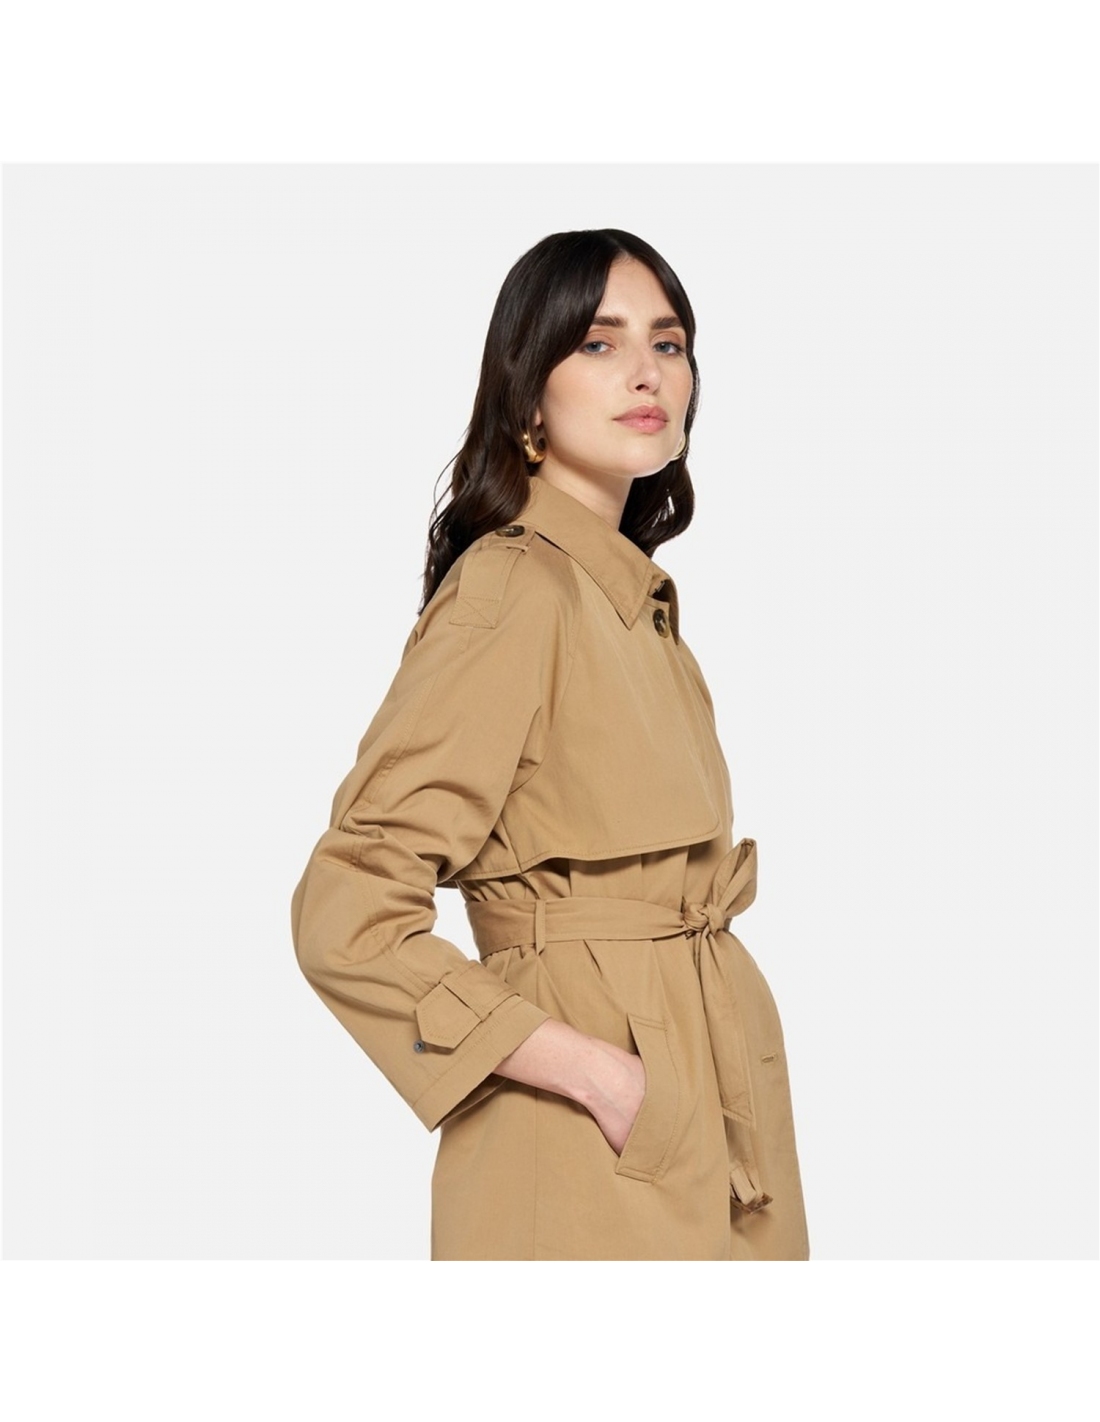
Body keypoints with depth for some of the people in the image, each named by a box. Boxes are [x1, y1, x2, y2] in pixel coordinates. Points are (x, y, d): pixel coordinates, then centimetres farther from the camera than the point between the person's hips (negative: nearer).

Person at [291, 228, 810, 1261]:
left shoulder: (639, 595, 12)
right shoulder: (512, 587, -14)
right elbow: (348, 916, -20)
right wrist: (601, 1075, -20)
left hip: (708, 1141, 8)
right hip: (587, 1155, -8)